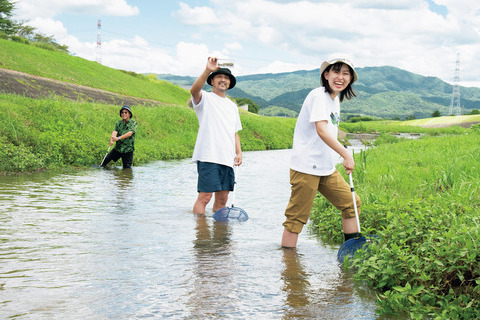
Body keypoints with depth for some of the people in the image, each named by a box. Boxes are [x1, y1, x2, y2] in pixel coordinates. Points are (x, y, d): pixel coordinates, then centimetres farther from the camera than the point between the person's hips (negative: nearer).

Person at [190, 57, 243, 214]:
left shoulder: (232, 106, 24)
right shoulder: (205, 98, 5)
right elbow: (194, 90, -20)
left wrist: (239, 153, 9)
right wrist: (207, 70, -33)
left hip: (227, 159, 6)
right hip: (208, 157, -6)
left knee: (222, 198, 6)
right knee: (205, 196, -12)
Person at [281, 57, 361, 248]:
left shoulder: (335, 98, 14)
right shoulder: (319, 95, -14)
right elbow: (321, 130, -27)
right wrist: (346, 155, -32)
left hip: (327, 168, 9)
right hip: (306, 167, -9)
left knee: (351, 203, 10)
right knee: (297, 217, -5)